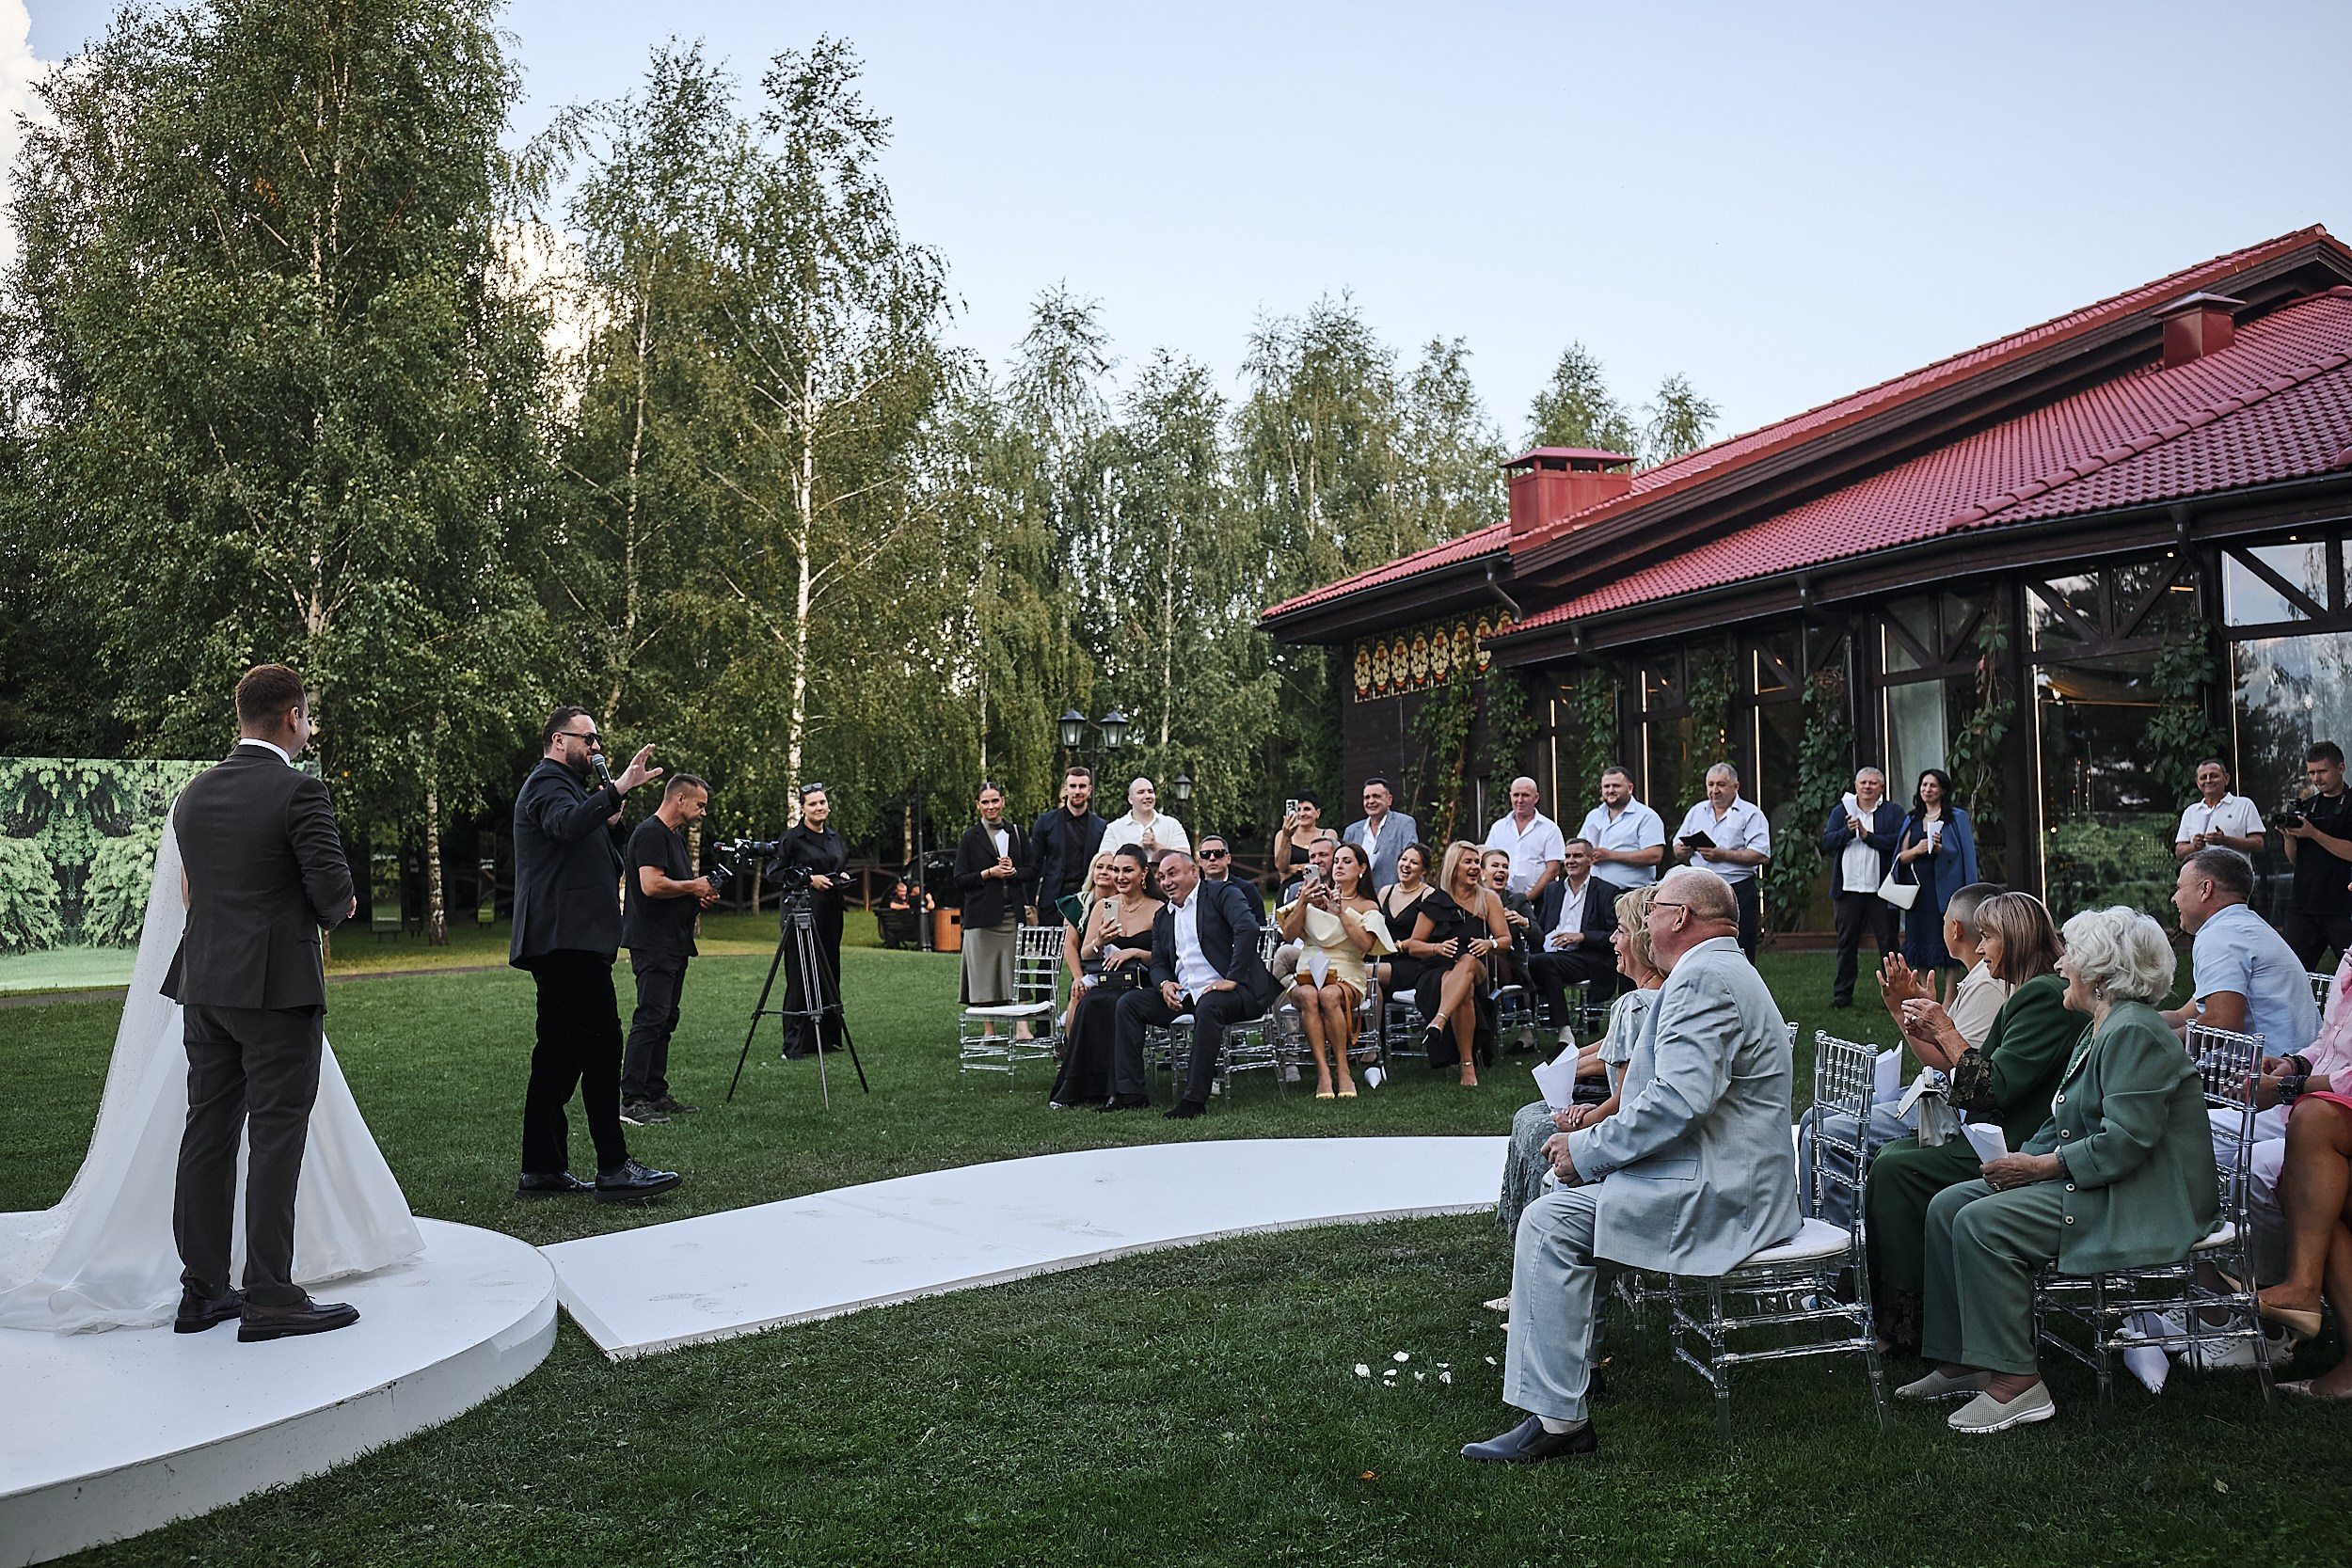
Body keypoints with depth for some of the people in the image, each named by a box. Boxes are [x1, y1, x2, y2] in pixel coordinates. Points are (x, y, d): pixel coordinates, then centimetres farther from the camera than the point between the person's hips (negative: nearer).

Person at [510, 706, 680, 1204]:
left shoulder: (564, 786, 27)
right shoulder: (547, 784, -5)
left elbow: (609, 868, 27)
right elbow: (567, 824, -30)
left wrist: (610, 823, 11)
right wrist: (617, 790, -40)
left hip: (566, 944, 11)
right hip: (569, 941, -11)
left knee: (558, 1053, 10)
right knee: (601, 1047, -13)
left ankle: (542, 1170, 14)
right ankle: (614, 1168, -13)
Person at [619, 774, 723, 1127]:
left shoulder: (675, 836, 20)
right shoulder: (651, 833, -12)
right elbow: (652, 885, -24)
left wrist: (699, 897, 11)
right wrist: (694, 886, -11)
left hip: (674, 944, 11)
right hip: (653, 945, -11)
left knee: (665, 1022, 12)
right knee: (649, 1020, -12)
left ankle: (656, 1094, 17)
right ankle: (631, 1101, -12)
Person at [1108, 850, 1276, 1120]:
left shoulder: (1222, 893, -2)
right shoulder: (1162, 916, 20)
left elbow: (1248, 928, -18)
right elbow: (1158, 963, 20)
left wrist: (1232, 979, -24)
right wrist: (1164, 984, -5)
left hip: (1221, 989, -7)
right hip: (1181, 994, 7)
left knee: (1208, 1006, -38)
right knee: (1128, 1003, -7)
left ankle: (1195, 1099, -33)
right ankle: (1129, 1093, -8)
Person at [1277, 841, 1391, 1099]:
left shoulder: (1368, 907, 13)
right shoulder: (1315, 896, 18)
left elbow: (1365, 945, -6)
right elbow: (1289, 935, 6)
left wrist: (1340, 912, -12)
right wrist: (1302, 902, -7)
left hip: (1347, 976, -1)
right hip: (1309, 971, 1)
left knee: (1329, 995, -37)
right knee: (1308, 996, -35)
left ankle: (1343, 1070, -32)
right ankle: (1323, 1072, -39)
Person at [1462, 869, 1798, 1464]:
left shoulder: (1702, 978, -16)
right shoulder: (1725, 971, 20)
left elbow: (1680, 1101, -28)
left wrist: (1588, 1151, -16)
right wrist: (1594, 1141, 11)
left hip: (1716, 1193, -12)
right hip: (1730, 1179, 12)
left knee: (1549, 1223, -18)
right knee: (1566, 1189, 21)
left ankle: (1556, 1418, -17)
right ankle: (1576, 1357, 27)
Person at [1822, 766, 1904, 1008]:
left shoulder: (1893, 812, 5)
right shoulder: (1841, 811, 13)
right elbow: (1826, 843, 1)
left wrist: (1868, 835, -14)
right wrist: (1847, 831, -14)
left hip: (1881, 889, -2)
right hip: (1848, 888, 2)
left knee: (1888, 941, 2)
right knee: (1847, 943, 8)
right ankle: (1842, 993, 13)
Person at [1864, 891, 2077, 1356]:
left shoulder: (2044, 996, -16)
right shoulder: (2030, 993, 17)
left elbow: (1997, 1087, -22)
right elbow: (1972, 1073, 16)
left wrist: (1947, 1031, -15)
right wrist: (1926, 1036, 5)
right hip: (1995, 1140, 10)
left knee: (1896, 1170, -15)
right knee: (1890, 1156, 2)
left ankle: (1902, 1323, -5)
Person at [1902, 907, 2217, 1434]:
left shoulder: (2134, 1033, -17)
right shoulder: (2102, 1030, 16)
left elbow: (2125, 1142, -25)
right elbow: (2066, 1127, 18)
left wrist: (2040, 1167, -17)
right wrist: (2021, 1160, 0)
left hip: (2140, 1203, -11)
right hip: (2093, 1186, 11)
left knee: (1984, 1224, -24)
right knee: (1948, 1206, 1)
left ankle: (2016, 1382, -18)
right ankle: (1962, 1362, 5)